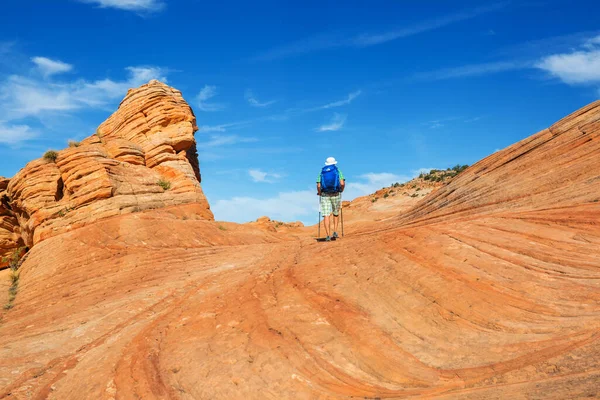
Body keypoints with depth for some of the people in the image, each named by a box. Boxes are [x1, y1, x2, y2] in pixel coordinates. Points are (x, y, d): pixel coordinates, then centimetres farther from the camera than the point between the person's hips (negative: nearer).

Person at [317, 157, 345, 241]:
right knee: (336, 213, 19)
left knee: (326, 216, -1)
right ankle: (335, 232, 11)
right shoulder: (338, 171, 5)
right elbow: (342, 183, -8)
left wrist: (319, 193, 17)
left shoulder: (322, 172, 10)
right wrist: (341, 190, 11)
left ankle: (328, 236, -7)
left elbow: (318, 186, -1)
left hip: (325, 195, 0)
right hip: (336, 195, 0)